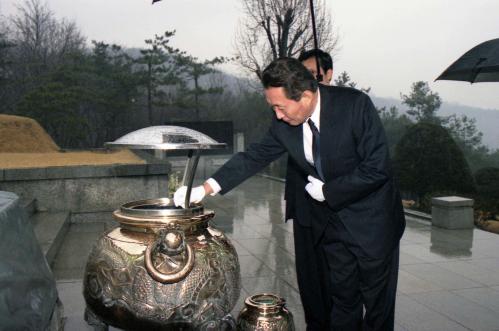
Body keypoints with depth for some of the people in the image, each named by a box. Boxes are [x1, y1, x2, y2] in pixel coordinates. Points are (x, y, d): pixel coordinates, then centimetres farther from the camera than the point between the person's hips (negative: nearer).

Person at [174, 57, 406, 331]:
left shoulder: (356, 105, -23)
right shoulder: (284, 124, -9)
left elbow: (377, 169, -23)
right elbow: (254, 156, -1)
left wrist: (327, 190, -18)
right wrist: (206, 188, -9)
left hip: (371, 219, -3)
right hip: (331, 218, 4)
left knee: (378, 301, 10)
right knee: (342, 296, 13)